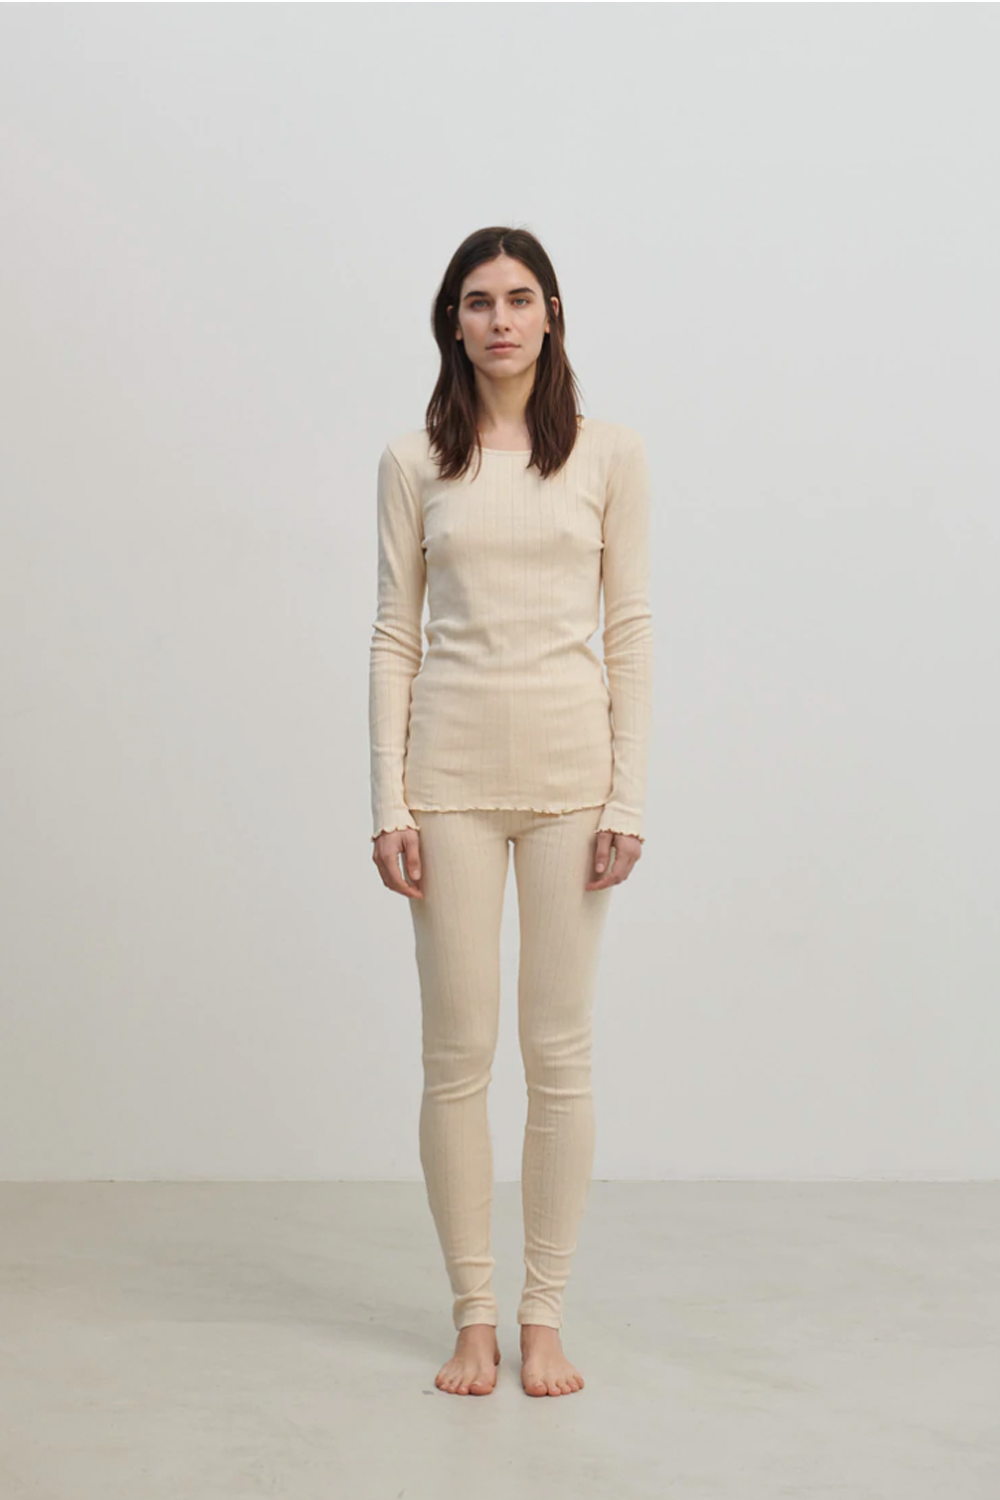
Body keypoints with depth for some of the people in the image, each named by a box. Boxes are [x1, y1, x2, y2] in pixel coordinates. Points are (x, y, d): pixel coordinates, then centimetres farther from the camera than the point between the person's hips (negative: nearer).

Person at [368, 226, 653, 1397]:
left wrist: (628, 796, -4)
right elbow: (393, 637, 5)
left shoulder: (609, 455, 5)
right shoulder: (414, 463, 7)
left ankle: (544, 1317, 14)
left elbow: (630, 630, 3)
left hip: (570, 764, 0)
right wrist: (388, 803, -3)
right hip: (453, 764, 1)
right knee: (457, 1049, 2)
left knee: (558, 1048, 3)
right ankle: (472, 1316, 14)